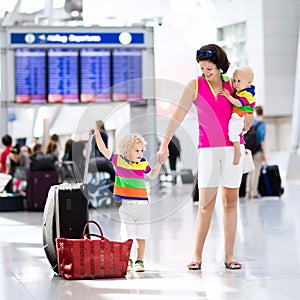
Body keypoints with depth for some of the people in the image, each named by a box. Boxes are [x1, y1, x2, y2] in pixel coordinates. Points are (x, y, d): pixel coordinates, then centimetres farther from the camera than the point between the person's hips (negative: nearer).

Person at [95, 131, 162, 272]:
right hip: (126, 205, -2)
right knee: (127, 236, 4)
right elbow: (103, 150, -4)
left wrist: (159, 163, 9)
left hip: (142, 205, 2)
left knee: (141, 236, 5)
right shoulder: (118, 160, -2)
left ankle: (140, 261, 15)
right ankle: (127, 261, 16)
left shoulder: (143, 163, 4)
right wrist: (97, 135, -14)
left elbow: (152, 175, 24)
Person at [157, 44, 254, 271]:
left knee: (231, 201, 3)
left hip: (233, 147, 2)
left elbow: (246, 123, 17)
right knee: (206, 203, -5)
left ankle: (230, 255, 8)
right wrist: (165, 144, -6)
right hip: (208, 148, -2)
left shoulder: (232, 86, 8)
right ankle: (197, 256, -1)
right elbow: (178, 116, 0)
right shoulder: (195, 86, 2)